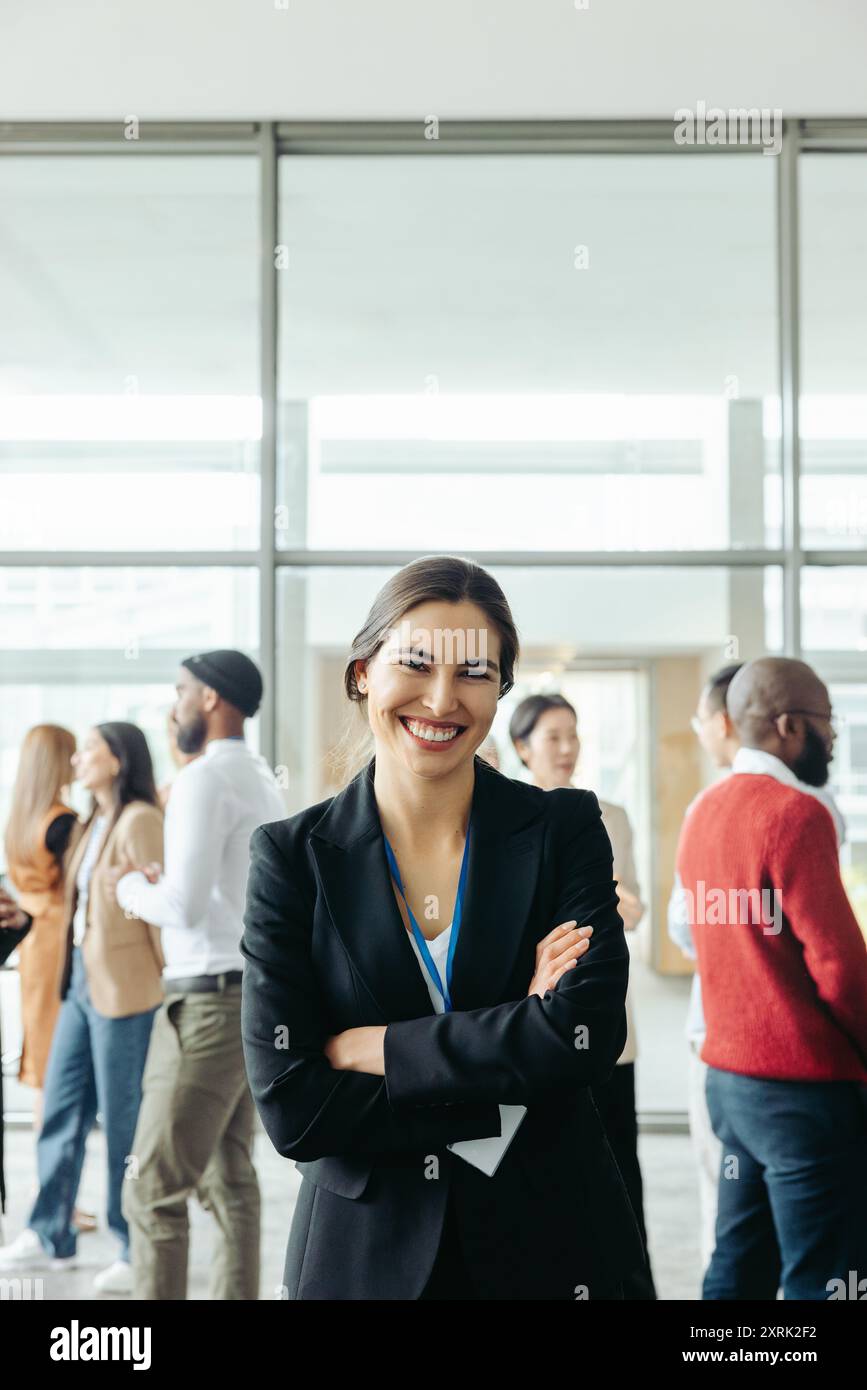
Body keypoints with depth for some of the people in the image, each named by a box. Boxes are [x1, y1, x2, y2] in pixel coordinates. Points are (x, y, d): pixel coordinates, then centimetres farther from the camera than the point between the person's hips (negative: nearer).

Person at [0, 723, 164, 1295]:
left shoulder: (139, 822, -13)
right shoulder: (94, 824, 14)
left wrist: (174, 985, -13)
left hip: (123, 990, -9)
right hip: (80, 980, 9)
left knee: (124, 1119, 0)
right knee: (62, 1108, 13)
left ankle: (139, 1251, 13)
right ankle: (51, 1237, 25)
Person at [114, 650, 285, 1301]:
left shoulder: (204, 779, -14)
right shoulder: (262, 779, 15)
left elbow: (185, 906, -21)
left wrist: (133, 888, -3)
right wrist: (162, 884, 12)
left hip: (210, 1002, -9)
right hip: (253, 994, 9)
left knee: (154, 1189, -5)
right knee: (230, 1178, 13)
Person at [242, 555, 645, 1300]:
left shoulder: (565, 828, -6)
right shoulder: (293, 856, -8)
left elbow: (587, 1032, -20)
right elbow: (291, 1108, -14)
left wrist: (371, 1047, -17)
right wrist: (500, 1095, -18)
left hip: (551, 1246, 0)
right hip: (366, 1256, 0)